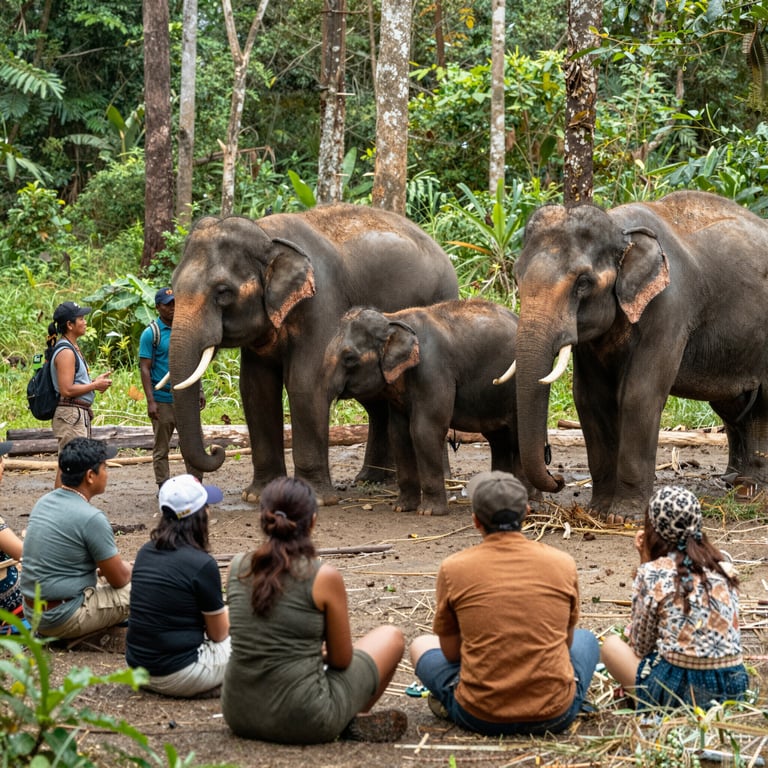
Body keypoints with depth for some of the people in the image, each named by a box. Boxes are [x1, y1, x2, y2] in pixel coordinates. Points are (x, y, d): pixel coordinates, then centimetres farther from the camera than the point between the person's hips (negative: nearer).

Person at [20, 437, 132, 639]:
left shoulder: (44, 502, 5)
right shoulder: (91, 518, -21)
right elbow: (119, 579, -10)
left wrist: (113, 567, 19)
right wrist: (126, 569, 13)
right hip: (63, 618, -9)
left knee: (101, 576, 29)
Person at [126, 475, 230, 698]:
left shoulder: (145, 553, 4)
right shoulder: (202, 564, -17)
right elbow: (219, 634, -5)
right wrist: (226, 611, 16)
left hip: (139, 670, 7)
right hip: (178, 676, -7)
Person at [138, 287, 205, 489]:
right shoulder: (151, 334, -6)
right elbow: (144, 368, -9)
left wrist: (199, 390, 12)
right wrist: (150, 401, -16)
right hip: (162, 400, -4)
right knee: (161, 449, 4)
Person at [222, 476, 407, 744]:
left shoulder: (237, 568, -1)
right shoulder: (324, 577, -14)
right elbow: (342, 659, -3)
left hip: (238, 715, 6)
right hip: (302, 723, -5)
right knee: (392, 636, 17)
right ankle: (355, 721, 26)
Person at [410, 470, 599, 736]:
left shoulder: (453, 568, -7)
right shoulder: (563, 564, -3)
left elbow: (451, 652, 4)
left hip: (479, 717, -1)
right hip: (556, 715, 1)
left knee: (421, 645, 28)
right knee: (586, 639, 33)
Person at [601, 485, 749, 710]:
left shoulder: (651, 574, -6)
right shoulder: (724, 569, 7)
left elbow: (640, 646, 2)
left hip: (680, 690, -6)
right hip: (734, 686, 6)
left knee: (611, 645, 18)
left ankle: (649, 704, 4)